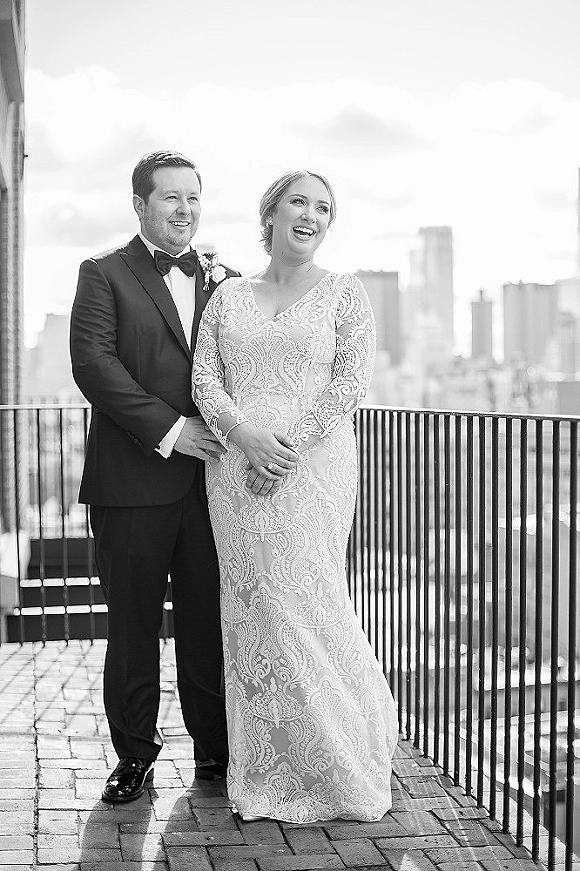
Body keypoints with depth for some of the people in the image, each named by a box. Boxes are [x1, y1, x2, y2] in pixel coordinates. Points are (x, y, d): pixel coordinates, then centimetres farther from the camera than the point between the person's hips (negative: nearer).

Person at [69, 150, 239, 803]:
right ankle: (134, 755, 19)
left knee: (210, 621, 8)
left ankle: (214, 748, 21)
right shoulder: (104, 275, 3)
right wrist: (168, 429, -15)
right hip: (133, 481, -3)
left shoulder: (224, 280, 16)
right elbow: (92, 363, -10)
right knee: (132, 623, 6)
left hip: (211, 478, 3)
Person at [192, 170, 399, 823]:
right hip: (236, 472, 3)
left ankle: (340, 769, 11)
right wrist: (244, 434, -13)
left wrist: (290, 442, -14)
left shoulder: (343, 293, 5)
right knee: (250, 609, 4)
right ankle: (266, 771, 14)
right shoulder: (228, 296, 14)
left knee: (303, 606, -6)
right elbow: (204, 378, 6)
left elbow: (351, 380, -5)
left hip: (312, 470, -3)